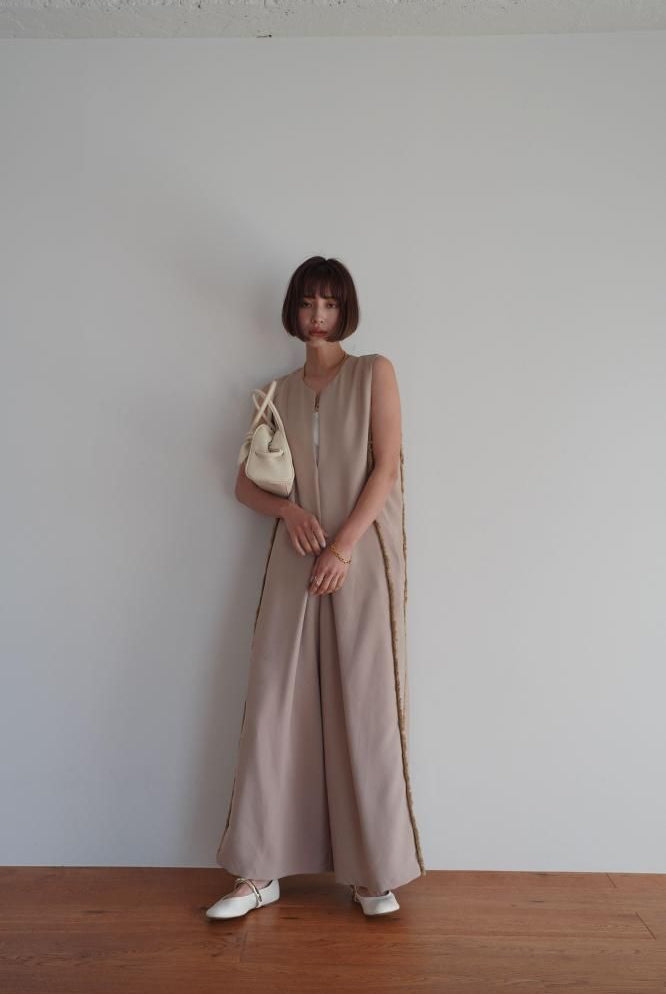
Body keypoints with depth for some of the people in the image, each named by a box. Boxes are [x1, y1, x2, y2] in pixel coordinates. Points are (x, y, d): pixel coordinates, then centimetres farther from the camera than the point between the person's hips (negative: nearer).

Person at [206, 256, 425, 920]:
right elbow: (246, 484, 15)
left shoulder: (374, 373, 6)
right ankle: (261, 871, 12)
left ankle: (372, 871, 13)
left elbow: (386, 466, -4)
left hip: (362, 556, -3)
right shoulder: (277, 393, 16)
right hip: (294, 561, 3)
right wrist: (287, 508, -7)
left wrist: (343, 547, -14)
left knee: (363, 708, -1)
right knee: (276, 705, 1)